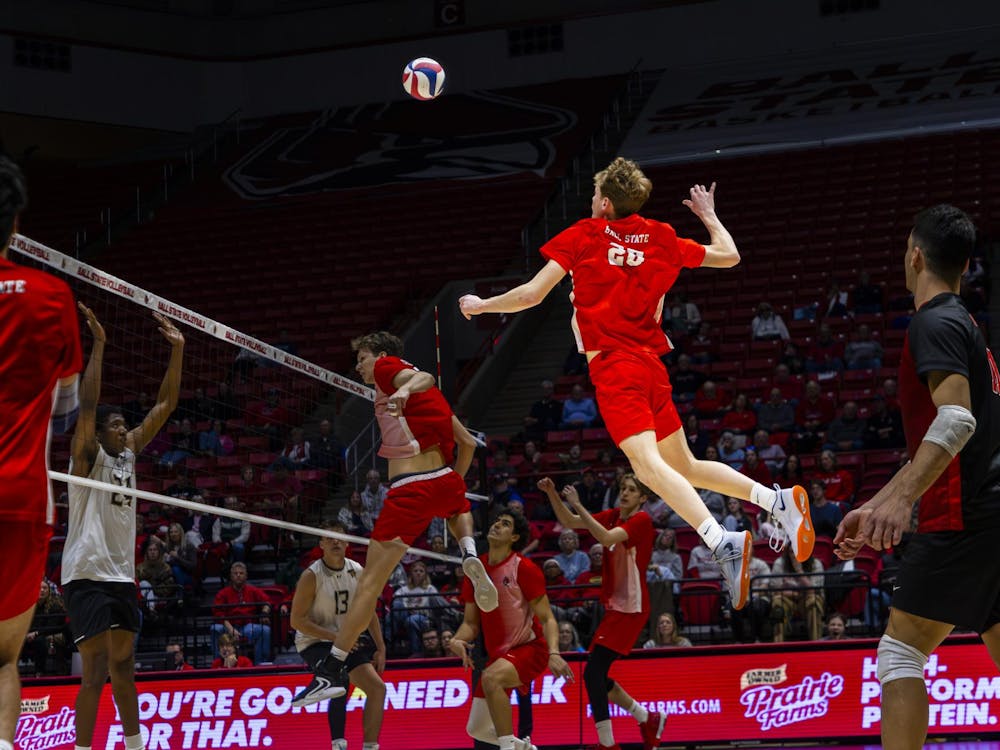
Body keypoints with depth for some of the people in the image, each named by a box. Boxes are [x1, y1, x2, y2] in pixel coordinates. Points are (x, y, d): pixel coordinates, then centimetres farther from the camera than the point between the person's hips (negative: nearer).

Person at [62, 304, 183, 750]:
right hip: (88, 575, -8)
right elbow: (88, 404, -21)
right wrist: (98, 344, -26)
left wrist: (177, 350, 6)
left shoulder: (129, 452, 12)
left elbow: (164, 406, 12)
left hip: (122, 575, 8)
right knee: (96, 672, -12)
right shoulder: (87, 455, -6)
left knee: (123, 668, 13)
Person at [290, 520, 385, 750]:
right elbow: (297, 620, -19)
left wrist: (380, 649, 4)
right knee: (340, 682, -32)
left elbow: (369, 612, 10)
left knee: (377, 688, 0)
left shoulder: (358, 572, -1)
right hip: (314, 643, -7)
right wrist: (334, 637, -25)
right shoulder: (311, 576, -18)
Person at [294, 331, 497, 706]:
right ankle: (470, 554, 8)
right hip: (446, 481, 6)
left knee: (370, 584, -3)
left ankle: (328, 671, -3)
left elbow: (424, 377, -18)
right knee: (459, 507, 42)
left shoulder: (387, 367, 5)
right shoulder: (432, 396, 26)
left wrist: (403, 391, -39)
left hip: (408, 490, -6)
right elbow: (468, 443, 26)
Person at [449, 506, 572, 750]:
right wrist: (458, 640, -13)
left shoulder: (523, 568, -13)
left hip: (530, 647, -7)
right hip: (498, 655, 7)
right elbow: (471, 622, 9)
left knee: (491, 678, -37)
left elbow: (547, 619, -13)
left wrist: (554, 653, -30)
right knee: (476, 729, 7)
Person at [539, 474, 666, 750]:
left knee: (593, 673, -14)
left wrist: (578, 505, -27)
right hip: (614, 605, 8)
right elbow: (569, 522, 11)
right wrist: (552, 494, -3)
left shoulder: (641, 520, -12)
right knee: (597, 676, 10)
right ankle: (649, 719, 25)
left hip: (629, 608, -8)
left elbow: (607, 538, -28)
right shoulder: (612, 516, 11)